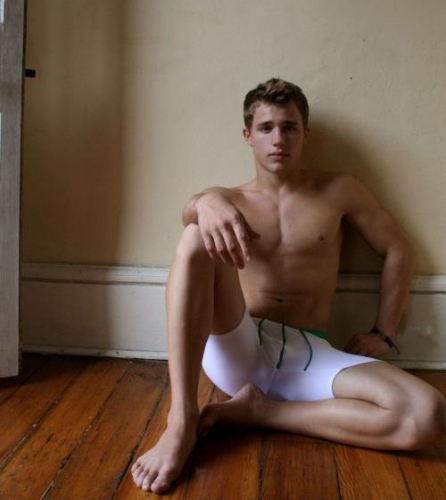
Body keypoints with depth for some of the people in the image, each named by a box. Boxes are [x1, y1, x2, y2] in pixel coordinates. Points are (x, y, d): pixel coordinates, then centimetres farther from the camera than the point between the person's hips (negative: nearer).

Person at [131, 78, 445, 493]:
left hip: (309, 356, 1)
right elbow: (190, 210, -14)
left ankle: (257, 411, -12)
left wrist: (383, 333, 7)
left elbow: (398, 251, 15)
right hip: (238, 350, 0)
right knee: (197, 239, -28)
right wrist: (208, 202, -40)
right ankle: (181, 421, -30)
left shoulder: (339, 191, 10)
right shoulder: (231, 200, 10)